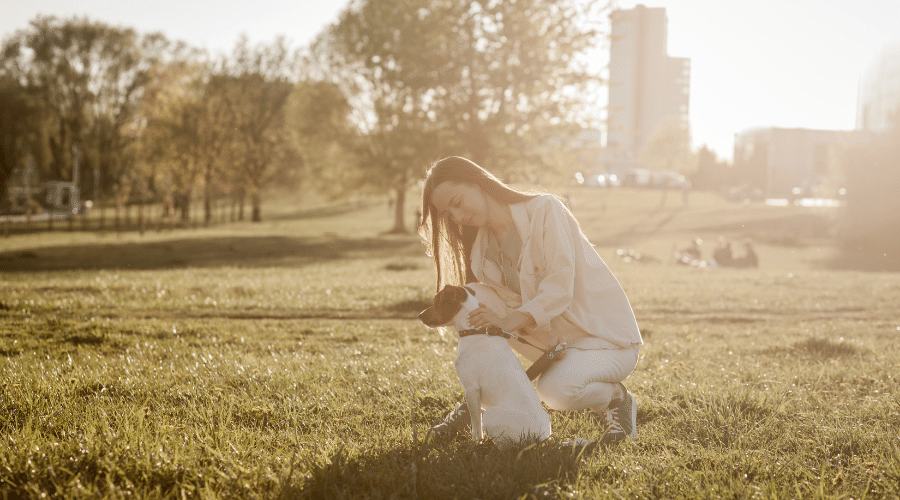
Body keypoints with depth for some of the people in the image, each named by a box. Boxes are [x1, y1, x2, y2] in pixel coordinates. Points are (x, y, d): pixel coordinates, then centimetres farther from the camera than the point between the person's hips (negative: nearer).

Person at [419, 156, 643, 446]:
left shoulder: (544, 210, -14)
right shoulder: (483, 249, 5)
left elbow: (560, 285, -24)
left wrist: (510, 321, -36)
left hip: (607, 337, -6)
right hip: (555, 340, 6)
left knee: (554, 390, -34)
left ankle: (616, 398, -3)